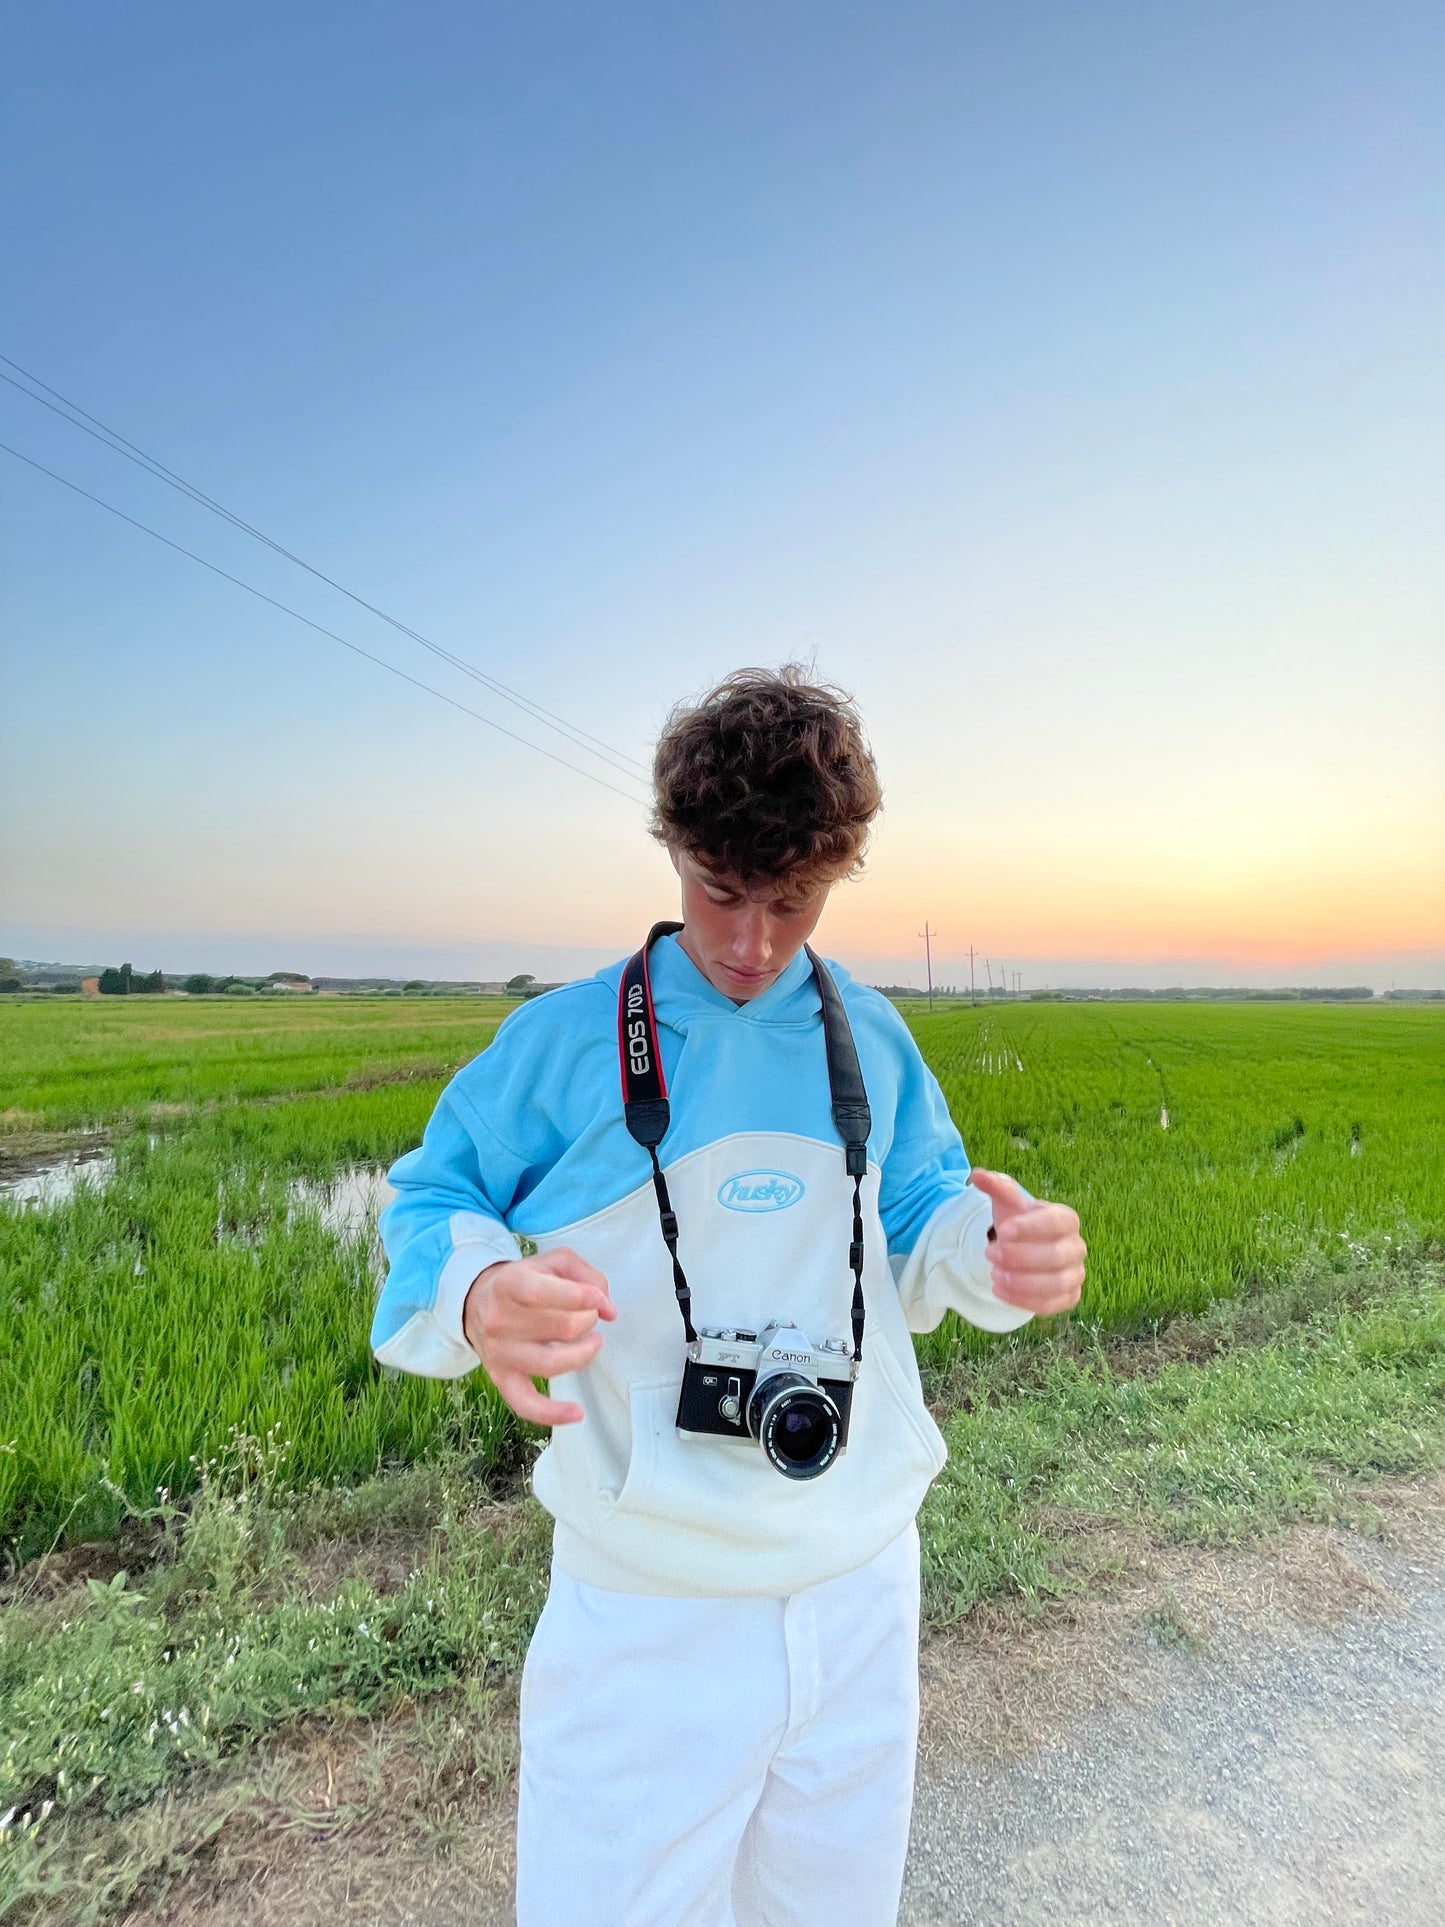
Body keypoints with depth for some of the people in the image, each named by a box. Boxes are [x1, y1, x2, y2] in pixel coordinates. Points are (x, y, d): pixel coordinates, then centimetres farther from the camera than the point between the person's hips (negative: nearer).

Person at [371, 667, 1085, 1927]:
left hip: (862, 1594, 4)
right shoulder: (566, 1042, -11)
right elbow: (433, 1201, -3)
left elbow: (919, 1224, 8)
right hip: (646, 1615, -3)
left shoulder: (871, 1041, -2)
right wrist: (479, 1293, -27)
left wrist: (1002, 1252, -16)